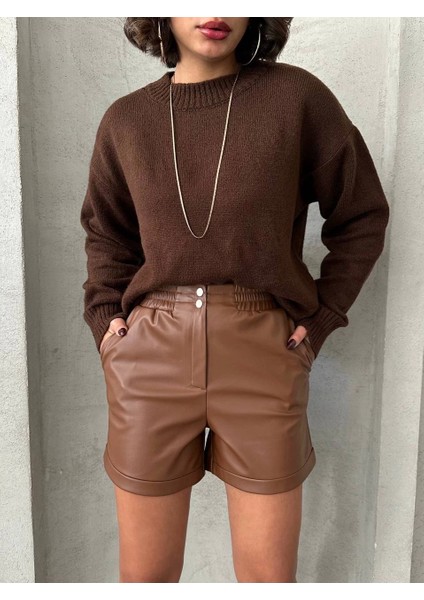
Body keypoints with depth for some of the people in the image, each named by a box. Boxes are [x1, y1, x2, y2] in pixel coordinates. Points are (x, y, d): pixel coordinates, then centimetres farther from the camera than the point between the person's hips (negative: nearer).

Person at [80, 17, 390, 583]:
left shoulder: (296, 95, -1)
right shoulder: (125, 119, 7)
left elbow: (362, 216, 7)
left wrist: (320, 318, 1)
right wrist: (104, 313, 6)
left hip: (265, 353, -1)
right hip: (151, 353, 2)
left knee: (270, 574, 12)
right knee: (143, 573, 14)